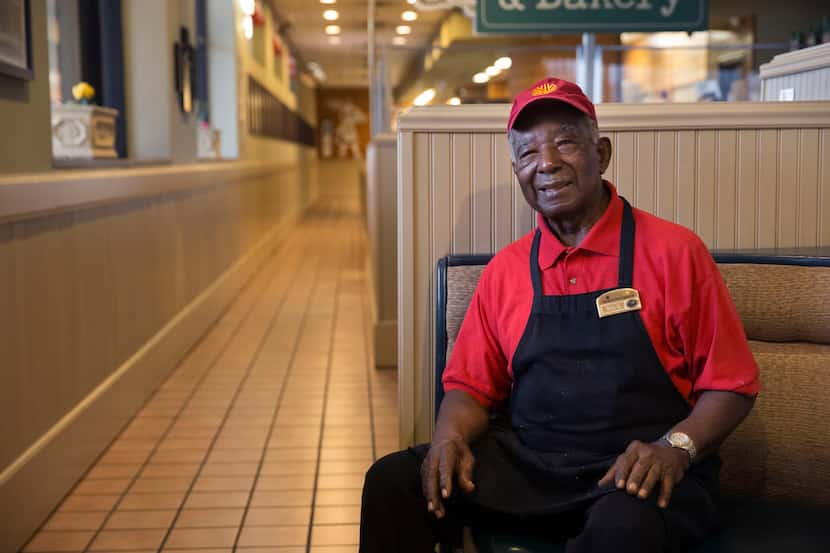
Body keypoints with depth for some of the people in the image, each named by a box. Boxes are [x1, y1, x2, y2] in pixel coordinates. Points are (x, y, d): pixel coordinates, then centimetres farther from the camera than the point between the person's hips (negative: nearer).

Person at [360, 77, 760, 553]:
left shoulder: (673, 251, -1)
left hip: (637, 476, -3)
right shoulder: (506, 269, 11)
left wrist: (674, 449, -17)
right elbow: (473, 387, 15)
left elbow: (732, 385, 0)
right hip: (525, 463, 4)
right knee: (392, 480, -17)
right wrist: (451, 437, -6)